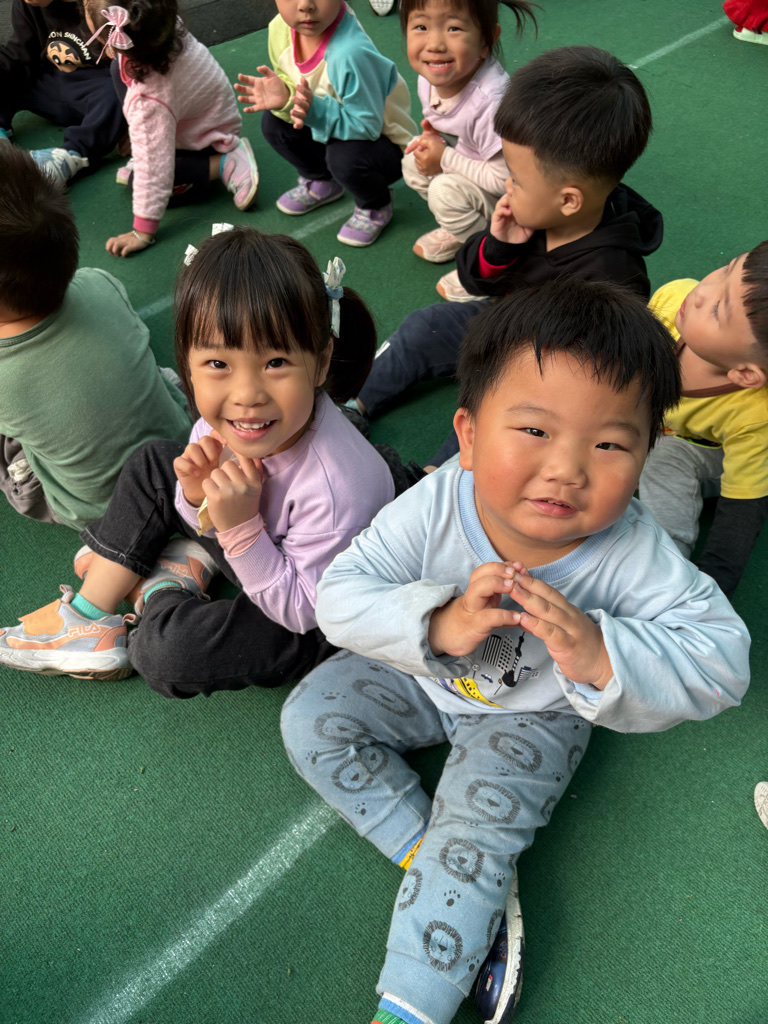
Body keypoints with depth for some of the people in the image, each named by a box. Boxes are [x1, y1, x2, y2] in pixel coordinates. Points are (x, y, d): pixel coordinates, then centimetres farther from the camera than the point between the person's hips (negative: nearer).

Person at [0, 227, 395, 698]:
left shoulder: (337, 487, -39)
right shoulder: (226, 422, -19)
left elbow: (302, 612, -27)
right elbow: (214, 523, -3)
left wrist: (240, 528, -38)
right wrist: (201, 499, -26)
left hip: (316, 624, -6)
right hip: (259, 549, 7)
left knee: (168, 649, -28)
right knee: (155, 464, 4)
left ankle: (164, 593, 9)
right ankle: (87, 616, 12)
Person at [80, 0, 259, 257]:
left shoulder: (148, 99, -42)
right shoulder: (165, 28, -25)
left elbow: (153, 173, -39)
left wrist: (142, 233, -34)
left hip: (207, 142, -8)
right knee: (118, 68, 6)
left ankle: (225, 164, -14)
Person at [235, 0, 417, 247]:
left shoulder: (350, 52, -38)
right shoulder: (280, 28, -15)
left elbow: (367, 126, -31)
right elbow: (299, 89, -1)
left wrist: (316, 111, -42)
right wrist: (284, 97, -25)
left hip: (383, 138, -7)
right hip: (328, 126, 7)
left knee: (345, 157, -35)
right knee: (273, 121, -7)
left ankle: (376, 206, 1)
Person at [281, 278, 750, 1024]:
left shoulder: (630, 555, -31)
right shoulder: (432, 508, -30)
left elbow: (721, 664, -28)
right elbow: (339, 596, -25)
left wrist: (601, 656, -47)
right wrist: (437, 624, -44)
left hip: (530, 716, -2)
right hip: (421, 677, 3)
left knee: (474, 837, -16)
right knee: (311, 718, -4)